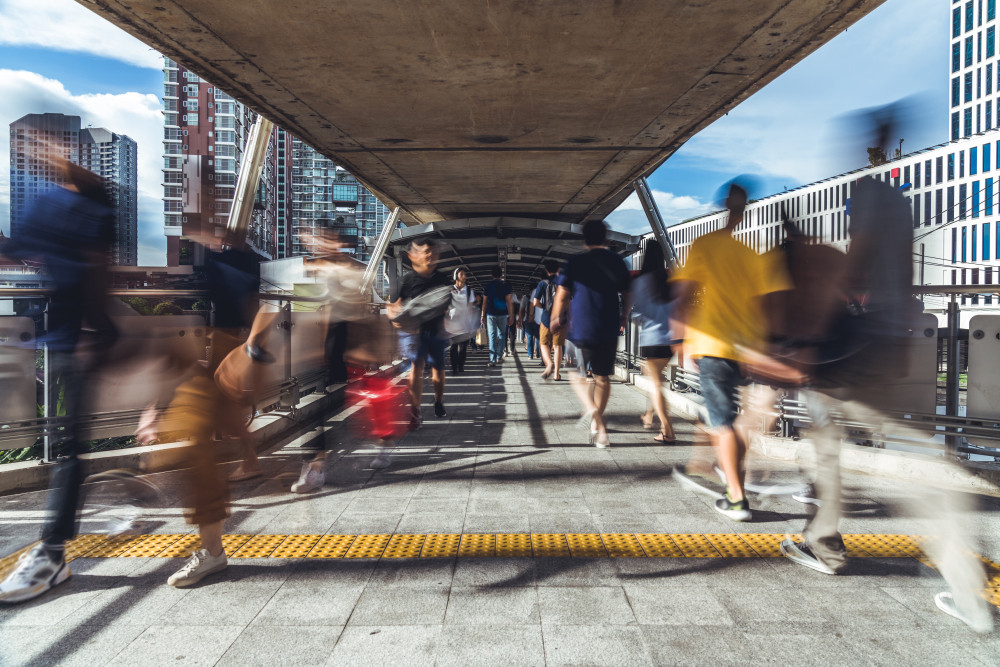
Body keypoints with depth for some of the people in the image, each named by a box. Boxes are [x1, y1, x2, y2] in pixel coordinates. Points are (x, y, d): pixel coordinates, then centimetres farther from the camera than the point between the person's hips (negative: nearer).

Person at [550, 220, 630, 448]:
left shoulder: (576, 263, -3)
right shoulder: (618, 262, 6)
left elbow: (561, 294, 0)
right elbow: (625, 296, 11)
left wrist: (555, 318, 17)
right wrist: (622, 320, 27)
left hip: (581, 329, -3)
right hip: (609, 330, 3)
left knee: (577, 373, 12)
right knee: (602, 377, 14)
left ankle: (591, 408, -13)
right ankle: (598, 425, 19)